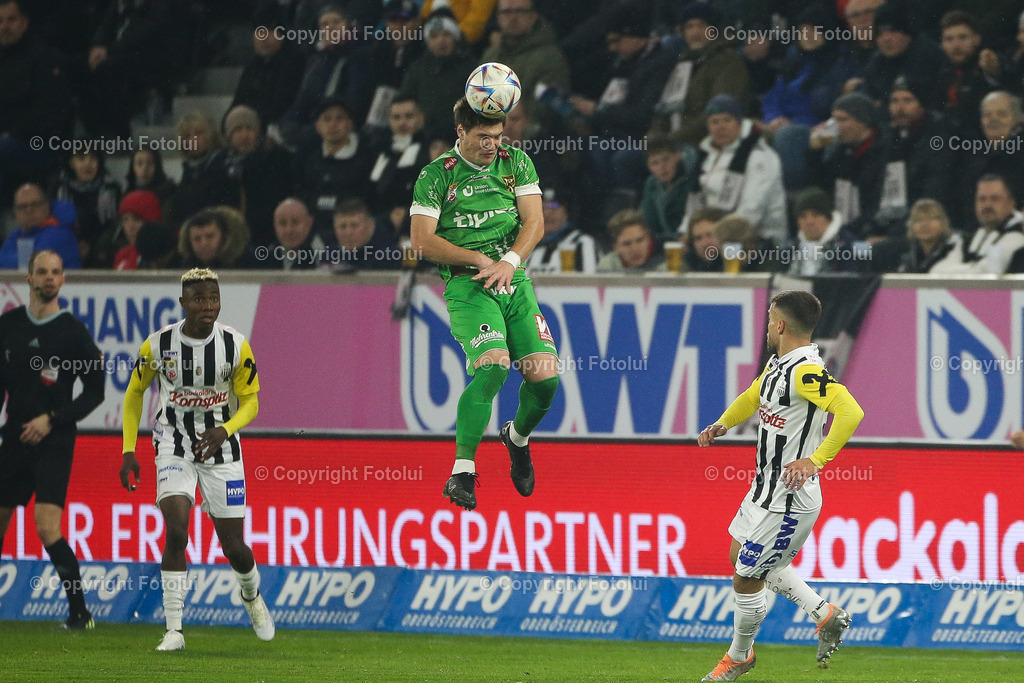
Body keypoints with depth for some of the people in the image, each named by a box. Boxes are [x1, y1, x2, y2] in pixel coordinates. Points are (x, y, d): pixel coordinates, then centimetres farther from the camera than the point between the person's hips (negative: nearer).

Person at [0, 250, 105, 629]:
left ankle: (80, 612, -14)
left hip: (54, 441, -5)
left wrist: (52, 419, -11)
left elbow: (95, 391, -2)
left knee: (47, 528, -18)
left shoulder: (72, 331, -6)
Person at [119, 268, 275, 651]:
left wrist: (226, 430, -20)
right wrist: (128, 450, 1)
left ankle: (252, 596, 39)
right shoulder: (158, 345, -9)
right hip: (175, 447, -1)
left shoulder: (236, 346, -9)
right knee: (176, 533, -20)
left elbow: (250, 401, 0)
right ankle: (174, 630, -13)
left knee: (233, 545, 3)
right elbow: (134, 393, 7)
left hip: (221, 447, 1)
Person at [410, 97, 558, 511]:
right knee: (493, 366, -26)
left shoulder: (516, 162, 10)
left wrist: (508, 261, -15)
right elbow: (423, 241, -5)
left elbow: (534, 221, 3)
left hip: (515, 281, 4)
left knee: (545, 375, -7)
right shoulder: (436, 176, 0)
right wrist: (480, 260, -12)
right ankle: (462, 472, -21)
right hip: (467, 287, -4)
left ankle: (518, 437, 28)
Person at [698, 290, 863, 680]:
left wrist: (815, 459, -42)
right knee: (742, 559, 24)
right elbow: (756, 395, 28)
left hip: (788, 501, -10)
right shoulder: (778, 363, 6)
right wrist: (723, 423, 13)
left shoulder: (805, 372, -26)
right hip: (765, 488, 10)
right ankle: (825, 615, 28)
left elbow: (851, 412, -39)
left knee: (746, 578, 4)